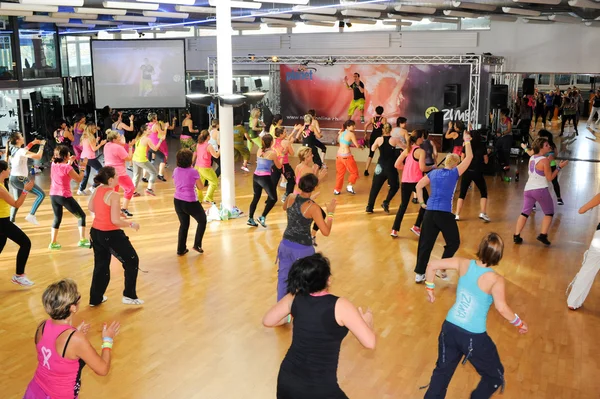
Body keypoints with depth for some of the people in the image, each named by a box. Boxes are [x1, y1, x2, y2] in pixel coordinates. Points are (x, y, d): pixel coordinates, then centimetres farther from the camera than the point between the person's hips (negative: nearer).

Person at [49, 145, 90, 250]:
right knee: (81, 215, 6)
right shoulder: (68, 168, -17)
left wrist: (69, 163, 17)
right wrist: (83, 167, -1)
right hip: (65, 197, -7)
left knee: (57, 218, 20)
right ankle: (82, 240, 3)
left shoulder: (53, 165, 3)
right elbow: (79, 179, -9)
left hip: (53, 195, 7)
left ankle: (53, 243, 15)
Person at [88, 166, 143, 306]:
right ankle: (129, 296, 14)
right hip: (111, 235, -8)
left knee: (101, 264, 22)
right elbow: (115, 221, -23)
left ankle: (95, 298, 30)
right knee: (132, 261, 10)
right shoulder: (114, 195, -22)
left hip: (96, 232, 8)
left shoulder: (97, 190, 1)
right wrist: (131, 224, -9)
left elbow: (91, 208, 16)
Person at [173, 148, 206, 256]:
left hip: (177, 201, 6)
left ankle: (181, 249, 24)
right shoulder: (193, 172, -16)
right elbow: (200, 187, -7)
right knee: (202, 221, 18)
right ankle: (197, 245, 15)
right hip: (190, 202, -6)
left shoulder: (176, 171, 0)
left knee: (184, 224, 21)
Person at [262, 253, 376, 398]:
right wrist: (368, 321, 3)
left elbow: (267, 321, 8)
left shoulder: (294, 298, -6)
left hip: (286, 379, 5)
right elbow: (370, 342, -17)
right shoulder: (340, 306, -19)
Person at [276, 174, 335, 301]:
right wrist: (330, 213, -8)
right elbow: (326, 232, -19)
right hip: (303, 249, -5)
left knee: (283, 277, 20)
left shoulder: (291, 197, -6)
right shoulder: (313, 207, -21)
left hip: (286, 244, 5)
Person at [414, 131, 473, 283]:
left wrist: (421, 203, 13)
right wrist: (467, 141, 10)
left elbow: (418, 186, 7)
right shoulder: (454, 173, -2)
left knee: (425, 244, 10)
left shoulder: (434, 172, 10)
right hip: (445, 213, -4)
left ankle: (419, 274, 12)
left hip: (429, 212, 5)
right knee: (453, 243, 15)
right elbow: (469, 157, 1)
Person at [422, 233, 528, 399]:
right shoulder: (496, 279, -17)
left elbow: (432, 265, 0)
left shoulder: (463, 264, -5)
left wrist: (430, 288, 15)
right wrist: (519, 323, -8)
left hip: (449, 328, 5)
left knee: (442, 372, 26)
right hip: (474, 337, -5)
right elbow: (502, 308, -26)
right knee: (495, 377, 22)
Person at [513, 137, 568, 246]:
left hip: (528, 189, 6)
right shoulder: (545, 160, -13)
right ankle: (543, 235, 1)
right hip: (540, 190, -6)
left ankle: (516, 236, 3)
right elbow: (550, 178, -10)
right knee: (549, 213, 11)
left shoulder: (531, 158, 8)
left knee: (525, 213, 10)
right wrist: (559, 167, -6)